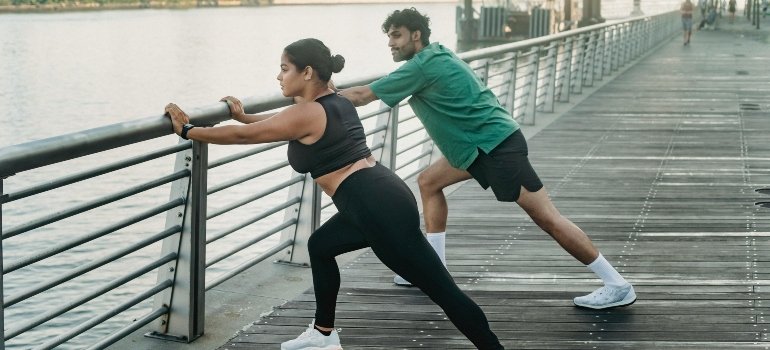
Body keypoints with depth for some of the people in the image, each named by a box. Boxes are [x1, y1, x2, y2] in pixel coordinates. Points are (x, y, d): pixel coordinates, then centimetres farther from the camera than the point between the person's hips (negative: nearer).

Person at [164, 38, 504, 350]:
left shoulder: (307, 114, -11)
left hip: (381, 208, -10)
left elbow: (243, 136, -3)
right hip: (382, 197, 10)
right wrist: (244, 116, 40)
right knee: (320, 247, 26)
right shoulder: (333, 100, 15)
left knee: (442, 290, -8)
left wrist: (188, 129, 7)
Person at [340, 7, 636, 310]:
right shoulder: (435, 56, 14)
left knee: (547, 218, -10)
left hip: (496, 145, -10)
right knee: (428, 182, 16)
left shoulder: (422, 66, -14)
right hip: (482, 144, 10)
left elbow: (362, 95, -11)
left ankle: (618, 286, -8)